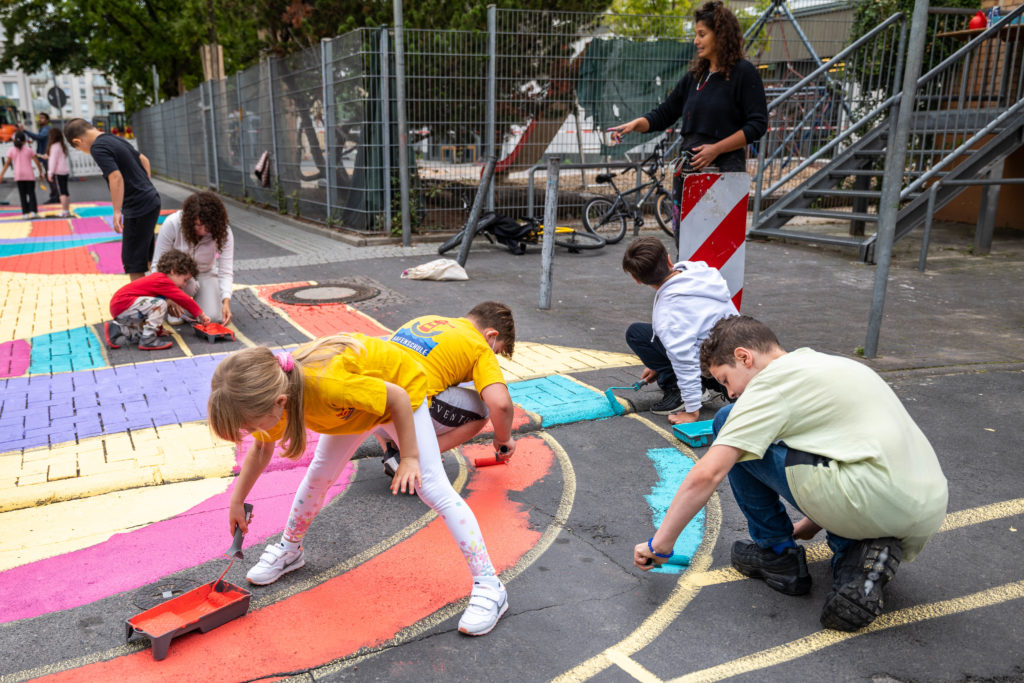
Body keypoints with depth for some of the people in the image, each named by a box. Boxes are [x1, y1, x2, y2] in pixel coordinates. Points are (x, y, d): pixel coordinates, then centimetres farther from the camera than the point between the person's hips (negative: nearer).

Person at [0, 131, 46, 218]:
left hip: (18, 175, 1)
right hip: (29, 175, -1)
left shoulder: (11, 150, 3)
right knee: (31, 193, 3)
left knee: (22, 194, 5)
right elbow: (37, 162, 1)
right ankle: (33, 211, -9)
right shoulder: (29, 149, 1)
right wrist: (41, 172, 13)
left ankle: (25, 213, 2)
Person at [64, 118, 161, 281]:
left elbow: (116, 178, -25)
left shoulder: (98, 148, -14)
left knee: (132, 261, -2)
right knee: (147, 256, 20)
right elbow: (144, 160, 23)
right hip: (151, 199, 9)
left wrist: (117, 212, -23)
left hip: (138, 208, -9)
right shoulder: (114, 139, 13)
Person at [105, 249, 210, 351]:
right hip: (123, 305, -10)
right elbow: (184, 299, -15)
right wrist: (201, 314, -7)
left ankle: (117, 329, 13)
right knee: (159, 304, -24)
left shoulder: (157, 278, 14)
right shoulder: (162, 281, -17)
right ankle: (148, 340, -20)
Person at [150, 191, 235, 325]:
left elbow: (226, 270, -24)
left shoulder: (223, 232, -24)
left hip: (206, 273, 2)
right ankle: (174, 309, -3)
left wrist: (226, 301, -40)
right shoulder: (172, 223, -27)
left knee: (213, 318, -20)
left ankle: (197, 298, 16)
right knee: (188, 284, -39)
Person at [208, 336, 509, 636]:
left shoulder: (327, 384, -45)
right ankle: (290, 549, 36)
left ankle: (489, 586, -5)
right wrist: (236, 501, 7)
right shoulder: (271, 390, -22)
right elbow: (261, 449, 1)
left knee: (433, 488, -10)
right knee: (320, 473, 9)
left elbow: (398, 398, -30)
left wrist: (409, 458, -23)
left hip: (402, 385, -6)